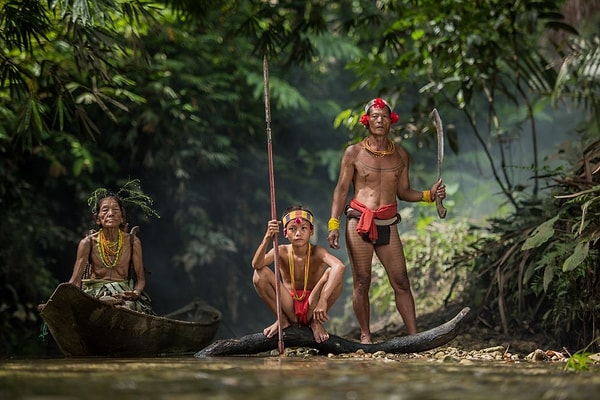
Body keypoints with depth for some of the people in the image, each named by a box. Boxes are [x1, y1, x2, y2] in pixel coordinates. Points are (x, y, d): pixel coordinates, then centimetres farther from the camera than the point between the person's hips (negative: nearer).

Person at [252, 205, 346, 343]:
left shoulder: (317, 252, -13)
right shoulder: (282, 252, -7)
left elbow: (340, 267, -35)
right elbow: (256, 264, -25)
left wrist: (323, 300, -45)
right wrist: (268, 237, -40)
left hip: (311, 308, -1)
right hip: (289, 308, 1)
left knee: (332, 273, -26)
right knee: (260, 274, -19)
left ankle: (317, 322, -5)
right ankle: (282, 320, -1)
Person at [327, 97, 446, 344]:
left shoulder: (401, 156, 11)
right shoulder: (354, 153, 2)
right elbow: (341, 190, 3)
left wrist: (429, 195, 0)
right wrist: (333, 224, -5)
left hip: (388, 226, 2)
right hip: (358, 222, -2)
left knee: (401, 282, -2)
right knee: (361, 282, 0)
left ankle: (414, 335, -1)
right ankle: (365, 335, 10)